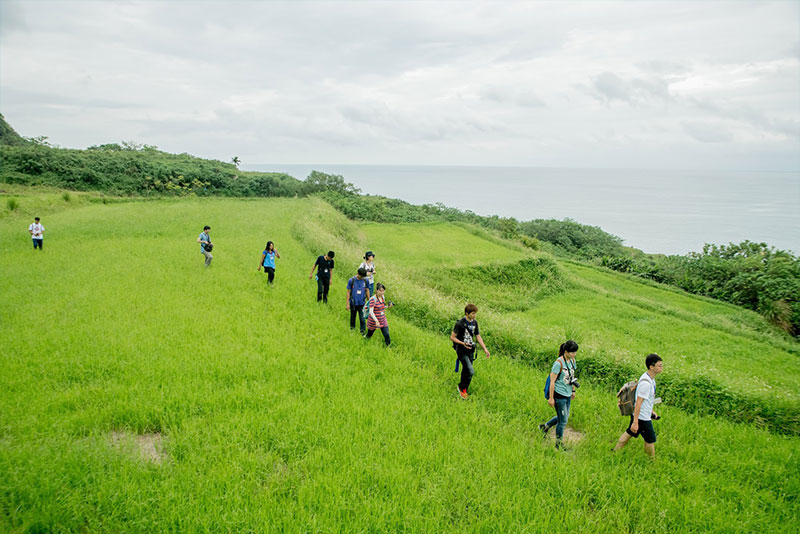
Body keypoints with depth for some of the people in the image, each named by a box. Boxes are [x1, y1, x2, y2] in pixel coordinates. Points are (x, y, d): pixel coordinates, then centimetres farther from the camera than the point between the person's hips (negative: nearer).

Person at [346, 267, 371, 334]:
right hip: (353, 303, 0)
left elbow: (367, 291, 8)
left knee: (362, 318, -4)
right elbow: (348, 292, -5)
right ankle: (352, 328, 40)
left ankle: (363, 331, 8)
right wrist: (348, 304, -4)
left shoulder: (365, 280, -5)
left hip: (362, 303, 0)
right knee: (353, 316, 17)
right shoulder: (351, 280, -10)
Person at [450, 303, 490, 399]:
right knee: (471, 371, -13)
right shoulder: (460, 323, -17)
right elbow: (452, 337, -12)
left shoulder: (474, 322, 4)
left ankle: (463, 391, 31)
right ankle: (461, 387, 10)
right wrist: (463, 343, -24)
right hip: (462, 351, -6)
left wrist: (485, 348, 6)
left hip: (470, 350, 6)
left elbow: (478, 336, 13)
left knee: (466, 372, 14)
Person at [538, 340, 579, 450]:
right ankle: (559, 444, 23)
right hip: (559, 395, -8)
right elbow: (552, 381, -18)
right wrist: (551, 398, -15)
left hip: (567, 395, 8)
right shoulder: (558, 363, -22)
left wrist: (573, 391, 20)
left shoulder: (572, 360, 2)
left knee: (564, 417, 19)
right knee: (563, 420, 3)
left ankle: (545, 426, 40)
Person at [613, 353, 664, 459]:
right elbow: (638, 403, -26)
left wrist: (651, 411, 24)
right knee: (650, 440, 7)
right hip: (642, 418, -9)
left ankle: (615, 452, 35)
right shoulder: (646, 383, -28)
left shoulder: (650, 378, 3)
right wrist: (635, 422, -24)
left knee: (629, 433, 22)